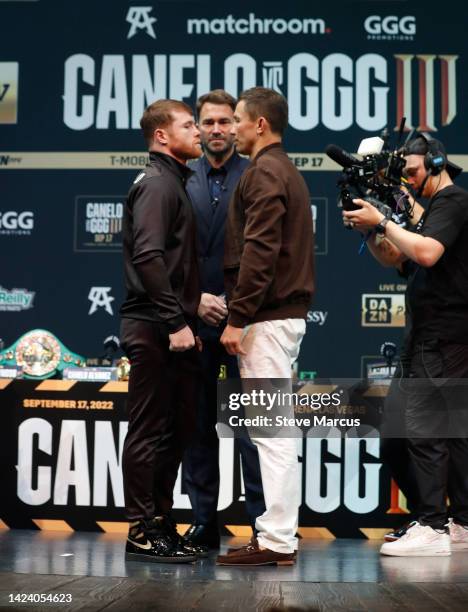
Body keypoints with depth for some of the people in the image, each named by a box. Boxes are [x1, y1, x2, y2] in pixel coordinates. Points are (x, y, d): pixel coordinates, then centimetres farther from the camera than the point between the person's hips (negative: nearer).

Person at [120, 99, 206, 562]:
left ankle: (161, 524, 21)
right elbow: (148, 258, -22)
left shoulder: (174, 182, 20)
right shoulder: (157, 183, -11)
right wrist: (176, 322, -22)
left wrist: (192, 308, 14)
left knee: (176, 429, 13)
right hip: (154, 330, -10)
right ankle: (143, 532, 1)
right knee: (150, 430, -5)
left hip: (170, 329, 10)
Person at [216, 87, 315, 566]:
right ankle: (278, 532, 16)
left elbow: (258, 252, -20)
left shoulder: (263, 173, -10)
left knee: (271, 429, -8)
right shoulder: (286, 173, 20)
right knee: (275, 428, 12)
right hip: (288, 311, 10)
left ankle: (277, 541, -6)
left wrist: (237, 318, -18)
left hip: (268, 318, -10)